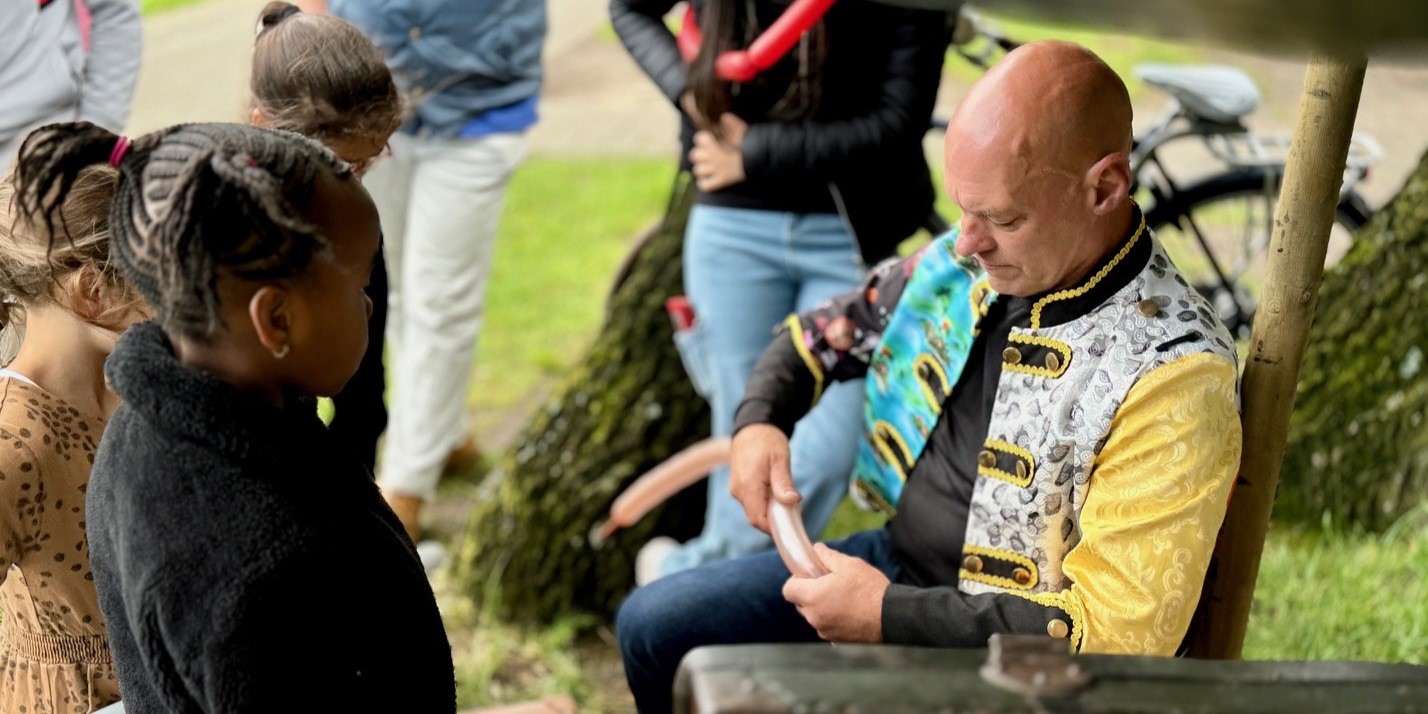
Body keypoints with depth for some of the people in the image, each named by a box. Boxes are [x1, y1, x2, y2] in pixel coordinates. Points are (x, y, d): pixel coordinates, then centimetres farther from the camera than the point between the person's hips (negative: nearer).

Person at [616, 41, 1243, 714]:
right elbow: (824, 331, 16)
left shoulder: (1174, 374, -27)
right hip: (895, 559, 8)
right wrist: (758, 422, -5)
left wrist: (890, 615, -26)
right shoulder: (972, 262, -4)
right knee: (652, 627, 9)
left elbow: (1116, 632, -29)